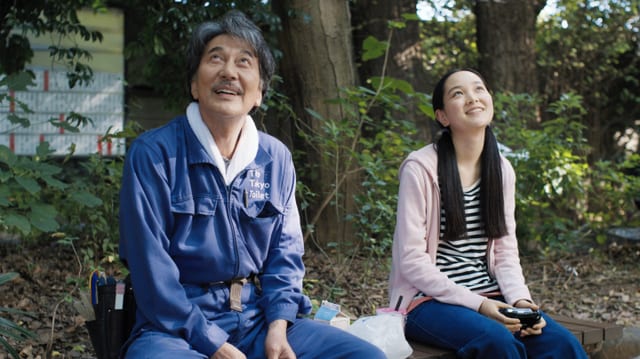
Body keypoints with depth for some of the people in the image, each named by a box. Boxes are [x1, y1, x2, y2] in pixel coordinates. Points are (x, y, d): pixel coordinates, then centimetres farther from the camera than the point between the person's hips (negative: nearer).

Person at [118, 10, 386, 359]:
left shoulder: (276, 158, 7)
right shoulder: (153, 154, -8)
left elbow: (284, 254, 10)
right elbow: (152, 269, -12)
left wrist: (278, 326, -7)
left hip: (260, 319, 5)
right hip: (177, 326, -4)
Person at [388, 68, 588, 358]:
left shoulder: (502, 170, 7)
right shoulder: (420, 168, -11)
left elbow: (505, 250, 8)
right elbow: (411, 260, -13)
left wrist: (520, 299, -12)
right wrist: (476, 304, -19)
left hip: (490, 297, 5)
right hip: (429, 301, -5)